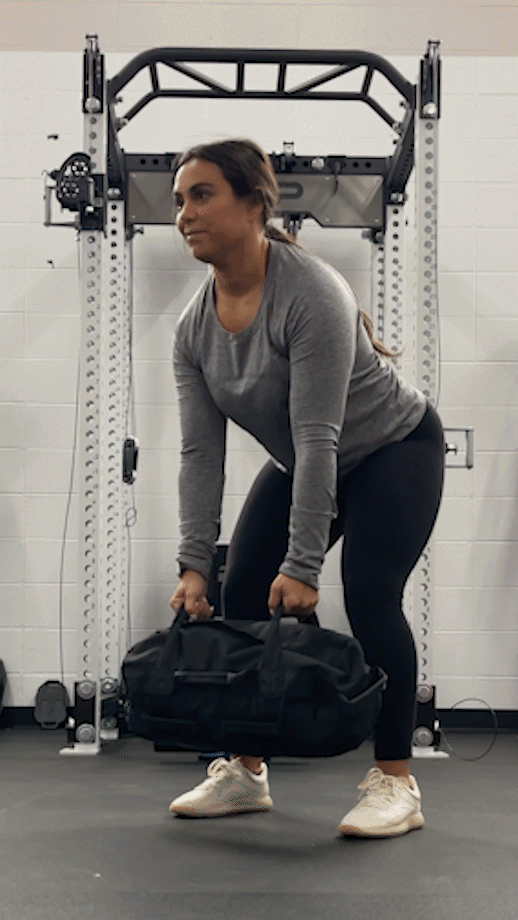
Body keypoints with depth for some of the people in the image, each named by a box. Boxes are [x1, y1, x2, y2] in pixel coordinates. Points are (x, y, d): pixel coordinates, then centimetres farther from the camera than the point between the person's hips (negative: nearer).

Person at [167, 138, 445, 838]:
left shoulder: (311, 294, -32)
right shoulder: (195, 328, -11)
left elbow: (318, 438, -34)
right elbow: (201, 453, -12)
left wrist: (303, 565, -35)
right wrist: (193, 564, -18)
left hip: (395, 450, -6)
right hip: (303, 466, 7)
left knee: (369, 599, -20)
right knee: (241, 598, -3)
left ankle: (395, 782, -6)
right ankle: (244, 772, 9)